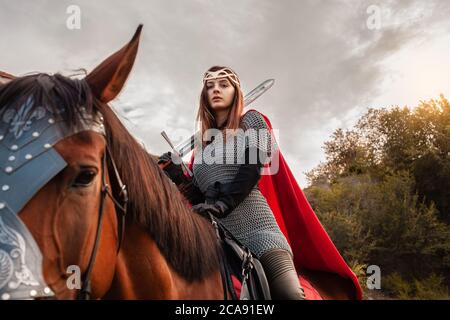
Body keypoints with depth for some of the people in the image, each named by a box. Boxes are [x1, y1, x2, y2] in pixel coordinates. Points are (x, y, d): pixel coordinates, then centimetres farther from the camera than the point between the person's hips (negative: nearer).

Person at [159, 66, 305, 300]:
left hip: (251, 220, -4)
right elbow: (200, 197, 19)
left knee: (289, 294, -25)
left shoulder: (251, 122, 14)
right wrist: (176, 175, 4)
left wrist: (222, 204, -18)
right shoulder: (202, 143, 25)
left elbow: (252, 169, -4)